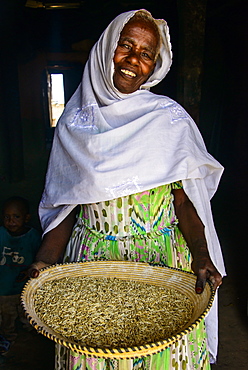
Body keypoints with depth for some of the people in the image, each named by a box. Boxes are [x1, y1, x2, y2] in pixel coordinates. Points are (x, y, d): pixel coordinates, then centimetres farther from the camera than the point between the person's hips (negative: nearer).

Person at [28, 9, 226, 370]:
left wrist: (201, 256, -19)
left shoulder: (170, 118, -2)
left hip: (161, 260, -1)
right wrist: (45, 259, -6)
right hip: (91, 259, 2)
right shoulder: (74, 121, 4)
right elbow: (64, 204, 5)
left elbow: (185, 197, -5)